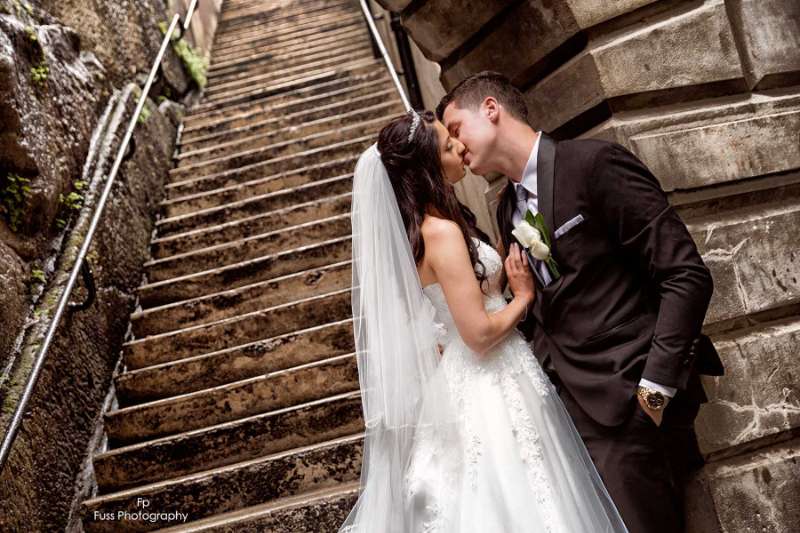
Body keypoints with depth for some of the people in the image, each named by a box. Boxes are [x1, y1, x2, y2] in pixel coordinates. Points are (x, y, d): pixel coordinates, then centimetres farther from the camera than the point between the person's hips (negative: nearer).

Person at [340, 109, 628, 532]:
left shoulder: (423, 224, 7)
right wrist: (524, 295, -8)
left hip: (464, 379, 9)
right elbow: (479, 333, -23)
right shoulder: (442, 231, -23)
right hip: (486, 386, -9)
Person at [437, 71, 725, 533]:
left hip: (630, 399, -6)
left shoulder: (595, 163, -11)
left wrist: (656, 386, -17)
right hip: (573, 403, 7)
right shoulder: (508, 208, 13)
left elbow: (687, 275, -13)